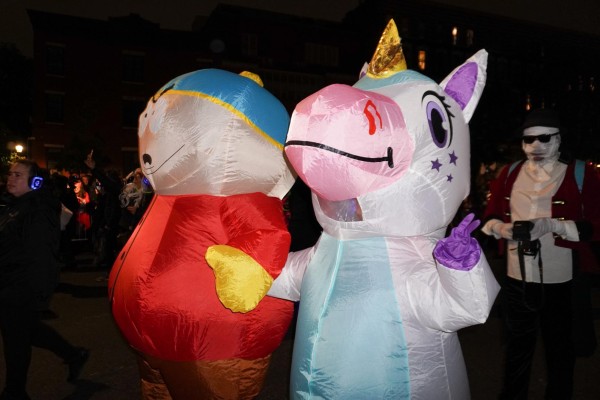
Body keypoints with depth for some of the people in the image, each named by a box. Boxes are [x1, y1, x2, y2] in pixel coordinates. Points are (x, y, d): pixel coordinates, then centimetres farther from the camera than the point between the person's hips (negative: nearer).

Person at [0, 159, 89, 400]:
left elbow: (40, 256, -24)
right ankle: (73, 355, 36)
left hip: (22, 290, -10)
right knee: (29, 329, 21)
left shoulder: (37, 212, -20)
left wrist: (37, 293, -24)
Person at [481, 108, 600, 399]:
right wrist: (502, 228, -13)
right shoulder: (509, 173, 5)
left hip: (561, 282, -2)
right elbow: (489, 217, 9)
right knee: (517, 349, 18)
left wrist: (552, 225, -22)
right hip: (517, 279, 2)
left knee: (560, 353, 16)